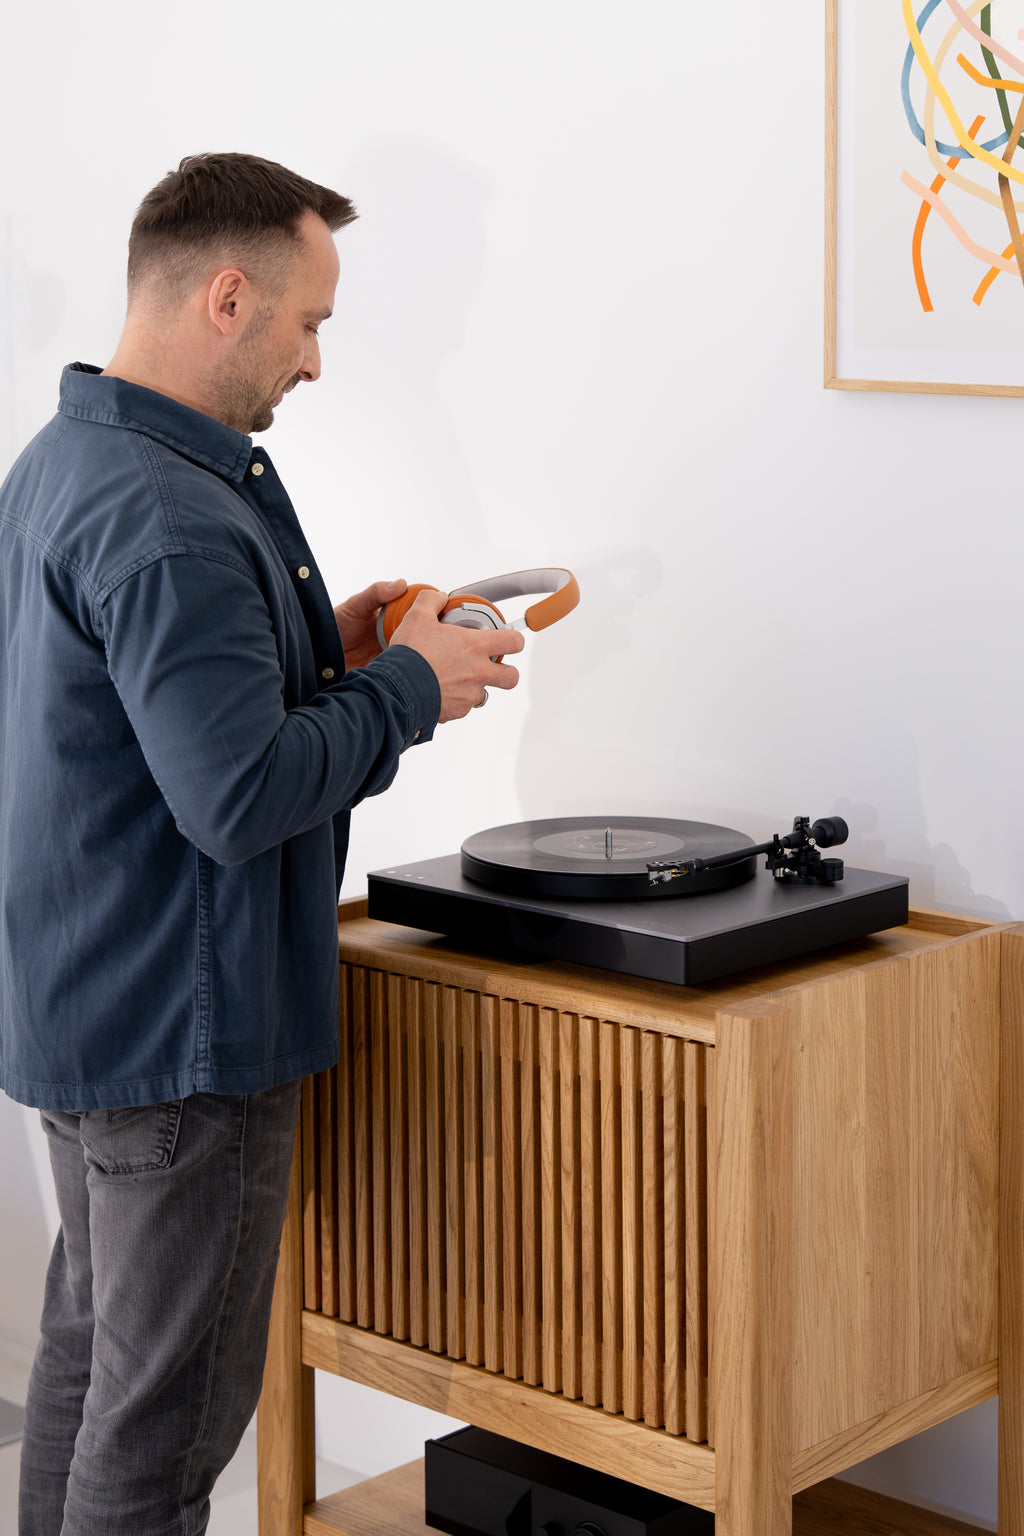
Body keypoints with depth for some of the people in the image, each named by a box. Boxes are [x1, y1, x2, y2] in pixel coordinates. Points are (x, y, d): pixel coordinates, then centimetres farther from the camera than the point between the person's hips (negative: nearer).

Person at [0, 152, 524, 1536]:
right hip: (178, 1031, -10)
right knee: (166, 1416, 1)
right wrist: (409, 685, -15)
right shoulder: (167, 518, -24)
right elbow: (242, 797, -28)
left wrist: (318, 647, 9)